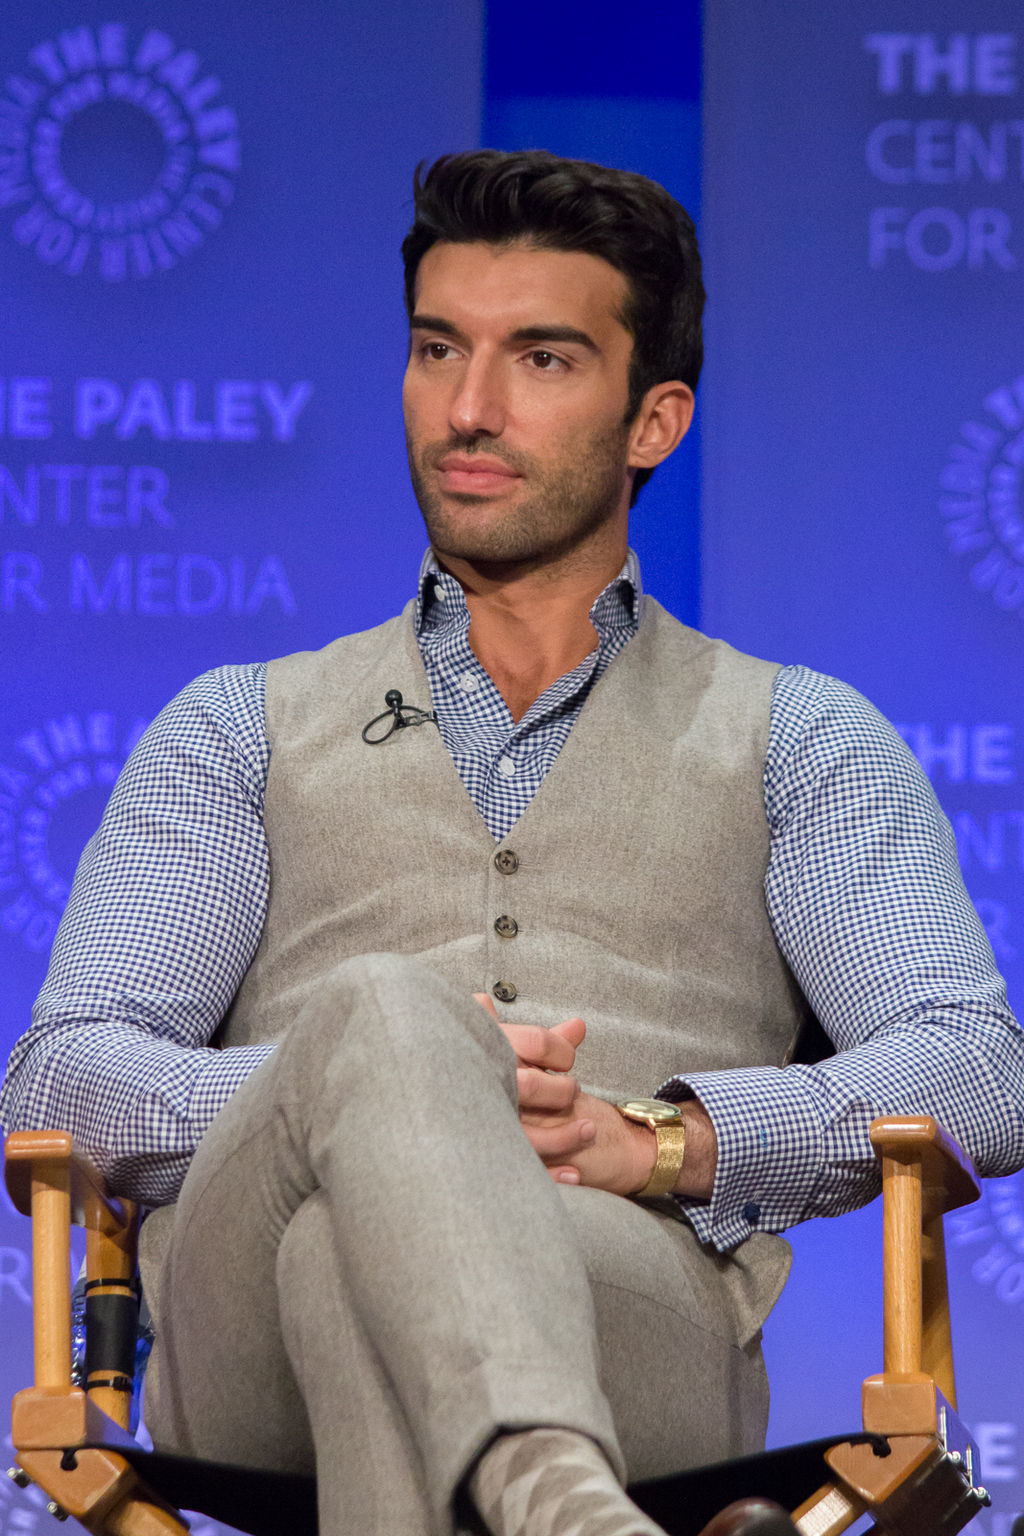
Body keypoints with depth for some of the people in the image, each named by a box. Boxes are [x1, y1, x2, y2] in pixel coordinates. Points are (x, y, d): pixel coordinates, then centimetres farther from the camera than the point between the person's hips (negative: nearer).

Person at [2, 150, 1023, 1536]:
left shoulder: (803, 741, 26)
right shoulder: (241, 731, 30)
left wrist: (661, 1138, -12)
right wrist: (388, 1083, -9)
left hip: (635, 1293, 0)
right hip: (246, 1334, 1)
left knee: (358, 1260, -39)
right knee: (381, 1013, -37)